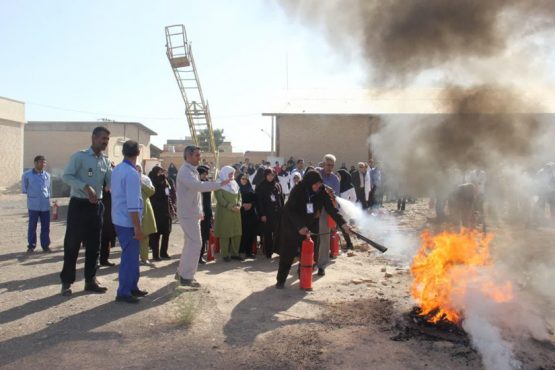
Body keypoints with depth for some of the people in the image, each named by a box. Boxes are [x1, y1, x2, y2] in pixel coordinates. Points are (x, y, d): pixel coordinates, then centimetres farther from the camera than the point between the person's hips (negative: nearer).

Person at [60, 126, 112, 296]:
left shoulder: (106, 161, 8)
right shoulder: (80, 156, -8)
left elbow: (111, 182, 5)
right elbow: (66, 176, -13)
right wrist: (86, 186, -25)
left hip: (96, 206, 6)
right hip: (78, 205, -6)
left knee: (94, 245, 11)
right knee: (72, 244, 2)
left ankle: (90, 280, 22)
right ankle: (67, 281, 14)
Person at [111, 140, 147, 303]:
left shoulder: (117, 170, 9)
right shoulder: (132, 174, -19)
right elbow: (132, 204, -23)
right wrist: (137, 227, -20)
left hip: (119, 219, 9)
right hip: (128, 221, -9)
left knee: (131, 255, 18)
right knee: (130, 256, 1)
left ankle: (132, 287, 28)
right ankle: (123, 292, 9)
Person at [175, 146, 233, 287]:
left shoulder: (192, 170, 14)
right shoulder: (185, 171, -18)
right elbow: (199, 186, -34)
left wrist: (200, 210, 15)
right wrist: (221, 183, -35)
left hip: (193, 213, 10)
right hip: (188, 214, -10)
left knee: (190, 243, 15)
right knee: (195, 243, -8)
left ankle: (182, 272, 26)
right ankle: (186, 277, 0)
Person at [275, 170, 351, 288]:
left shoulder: (322, 192, -14)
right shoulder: (298, 190, -23)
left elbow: (331, 209, -16)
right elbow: (290, 210, -22)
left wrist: (343, 223, -28)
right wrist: (300, 226, -31)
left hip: (310, 226, 3)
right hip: (292, 226, -3)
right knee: (288, 253, 2)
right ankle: (281, 279, 15)